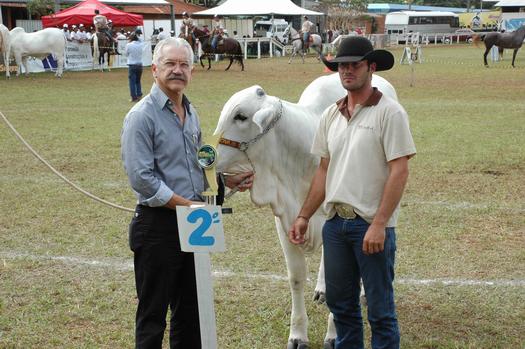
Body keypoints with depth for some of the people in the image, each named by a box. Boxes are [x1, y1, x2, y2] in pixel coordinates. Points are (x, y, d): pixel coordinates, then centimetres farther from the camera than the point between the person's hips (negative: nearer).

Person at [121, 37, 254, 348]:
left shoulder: (191, 112, 10)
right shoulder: (142, 116, -14)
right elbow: (142, 178, -20)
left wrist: (229, 180, 9)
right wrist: (186, 204, -19)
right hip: (157, 226, -7)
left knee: (190, 311, 18)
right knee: (153, 313, 4)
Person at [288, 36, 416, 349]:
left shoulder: (389, 112, -10)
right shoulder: (331, 115, 9)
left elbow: (399, 171, -15)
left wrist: (378, 225, -20)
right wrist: (304, 216, 11)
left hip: (371, 225, -6)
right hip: (335, 221, 6)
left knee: (380, 309, 5)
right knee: (340, 303, 17)